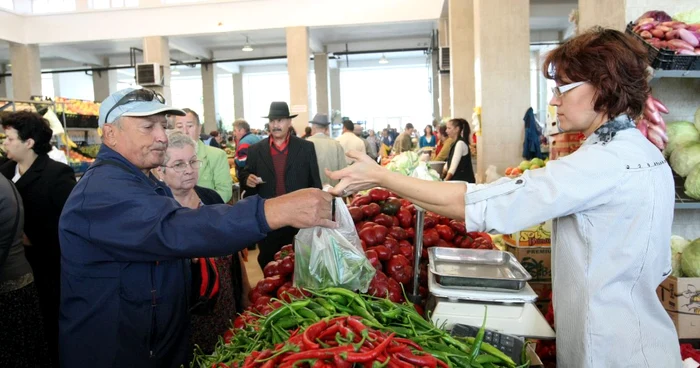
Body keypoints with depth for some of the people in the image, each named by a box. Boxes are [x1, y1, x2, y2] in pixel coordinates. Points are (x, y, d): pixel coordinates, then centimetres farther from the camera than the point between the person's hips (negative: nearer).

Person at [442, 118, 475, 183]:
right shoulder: (456, 143, 15)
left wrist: (445, 181, -17)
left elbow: (454, 166, -18)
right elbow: (449, 163, 18)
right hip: (457, 180, 8)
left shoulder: (460, 143, -13)